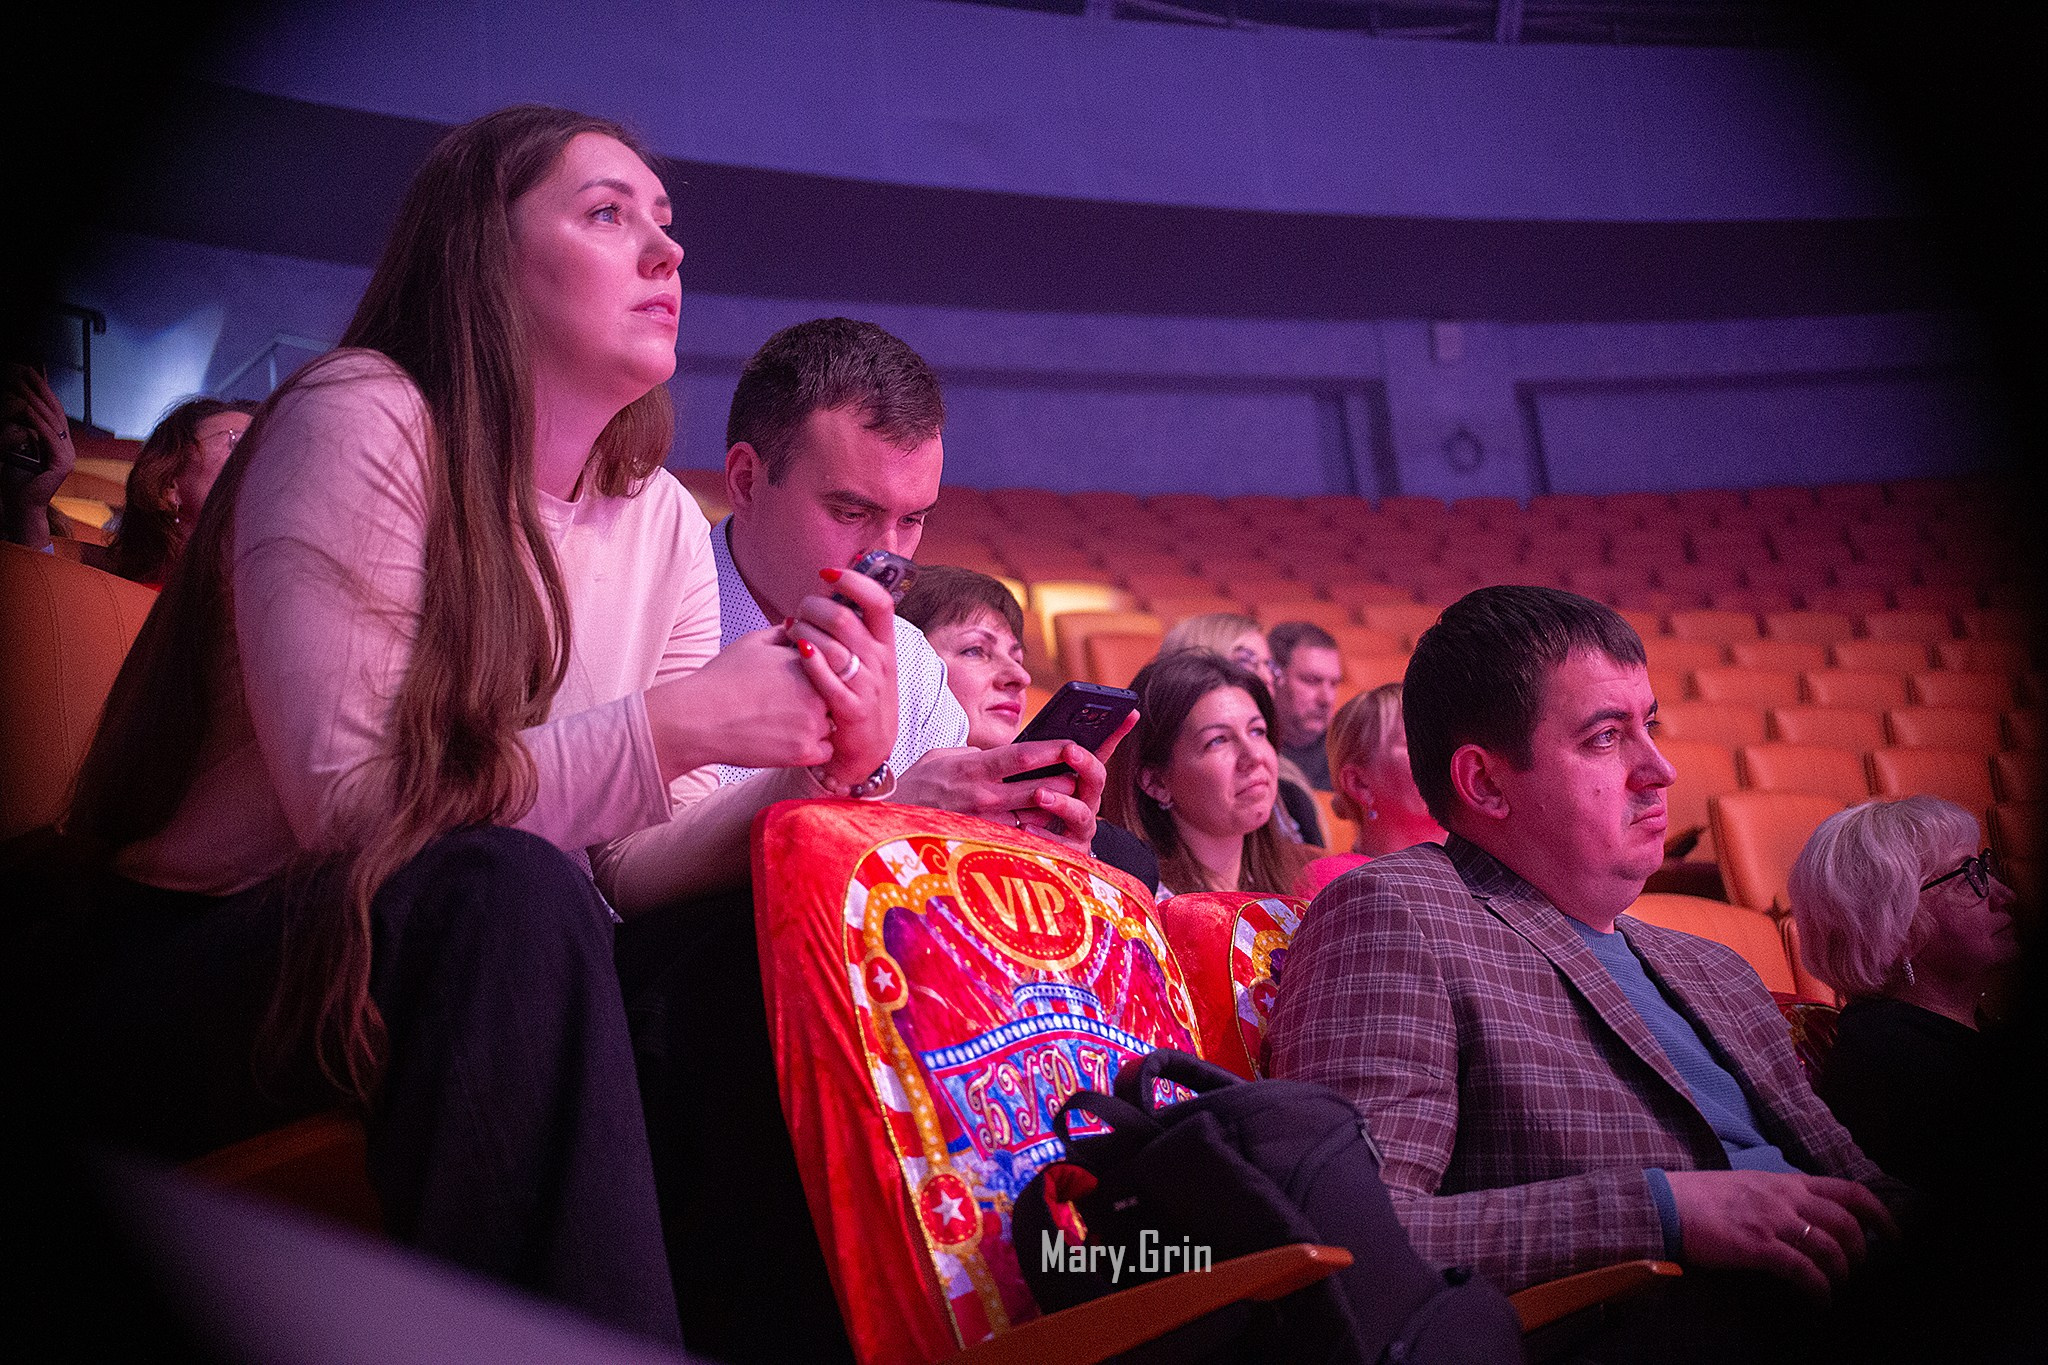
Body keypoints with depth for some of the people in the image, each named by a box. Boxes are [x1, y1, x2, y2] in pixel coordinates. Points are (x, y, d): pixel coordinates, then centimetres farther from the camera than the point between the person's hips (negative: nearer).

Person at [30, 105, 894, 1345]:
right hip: (174, 984, -5)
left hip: (434, 973, 6)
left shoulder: (663, 522, 5)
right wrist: (679, 723, -27)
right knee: (504, 895, -34)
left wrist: (819, 765, -22)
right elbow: (350, 800, -23)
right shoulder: (363, 419, -13)